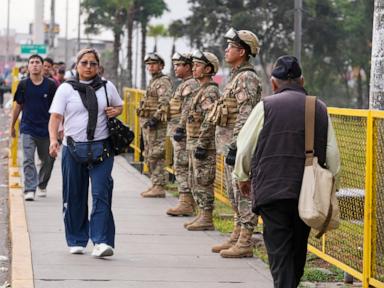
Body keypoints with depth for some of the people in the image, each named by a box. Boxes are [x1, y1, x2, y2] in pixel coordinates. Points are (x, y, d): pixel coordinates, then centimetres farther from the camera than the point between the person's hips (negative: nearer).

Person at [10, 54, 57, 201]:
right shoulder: (23, 85, 1)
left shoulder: (50, 85, -2)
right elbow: (17, 106, 9)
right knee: (28, 160, -12)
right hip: (28, 129, -1)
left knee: (48, 160, 11)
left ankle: (42, 186, 33)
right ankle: (29, 190, -14)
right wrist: (12, 126, 12)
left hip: (46, 129, 1)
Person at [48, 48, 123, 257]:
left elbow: (119, 106, 26)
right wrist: (53, 139, -21)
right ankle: (76, 241, 18)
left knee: (101, 194, -10)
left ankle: (102, 242, -13)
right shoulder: (66, 89, 4)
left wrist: (115, 111, 1)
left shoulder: (107, 87, 10)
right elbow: (56, 116, -4)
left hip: (101, 149, 0)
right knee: (74, 197, 6)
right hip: (73, 148, 0)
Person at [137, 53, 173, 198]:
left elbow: (165, 103, -21)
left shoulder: (163, 82, -10)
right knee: (149, 156, 12)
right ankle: (155, 185, 18)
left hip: (157, 124, -10)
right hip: (147, 123, 10)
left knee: (156, 156, -11)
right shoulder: (153, 82, 21)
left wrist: (155, 118, -26)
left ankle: (159, 187, -11)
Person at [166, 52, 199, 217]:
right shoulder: (185, 84, 19)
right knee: (185, 168, 11)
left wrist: (181, 129, -24)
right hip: (178, 131, 11)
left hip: (182, 132, -11)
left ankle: (185, 203, -10)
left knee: (181, 167, -10)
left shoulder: (190, 85, -13)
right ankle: (189, 202, 14)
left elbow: (188, 110, -22)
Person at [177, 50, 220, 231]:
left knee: (203, 182, -7)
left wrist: (202, 145, -26)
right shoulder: (201, 90, 18)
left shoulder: (210, 92, -15)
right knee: (194, 182, 14)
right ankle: (202, 215, 19)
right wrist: (182, 131, 24)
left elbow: (209, 121, -23)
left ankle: (207, 219, -4)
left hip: (204, 145, -10)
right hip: (194, 144, 10)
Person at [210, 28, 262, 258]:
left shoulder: (247, 78, -14)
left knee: (244, 194, -8)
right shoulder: (237, 76, 18)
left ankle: (245, 243, -7)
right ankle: (237, 237, 23)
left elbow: (246, 115, -21)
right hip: (231, 145, 11)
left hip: (240, 146, -11)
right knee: (234, 194, 15)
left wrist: (235, 145, -24)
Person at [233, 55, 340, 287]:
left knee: (279, 252, -2)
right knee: (298, 251, 18)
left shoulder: (266, 106, -3)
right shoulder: (320, 109, 6)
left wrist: (243, 177, 20)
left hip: (272, 190, -3)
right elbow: (333, 157, 6)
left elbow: (245, 148, 3)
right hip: (308, 194, 3)